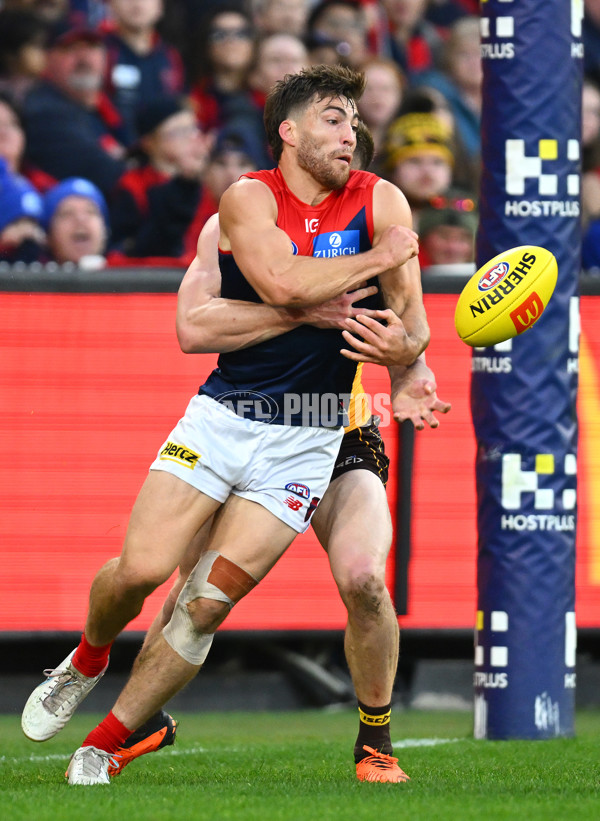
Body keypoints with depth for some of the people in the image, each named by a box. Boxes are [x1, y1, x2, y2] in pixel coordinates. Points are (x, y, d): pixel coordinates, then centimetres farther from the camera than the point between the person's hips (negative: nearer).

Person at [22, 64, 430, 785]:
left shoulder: (381, 202, 2)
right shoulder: (248, 198, -4)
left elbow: (413, 319, -3)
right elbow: (281, 283, -22)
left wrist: (404, 344, -26)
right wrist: (379, 257, -14)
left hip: (306, 439, 0)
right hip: (222, 416, 0)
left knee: (207, 603, -8)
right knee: (140, 569, -11)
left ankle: (101, 749, 3)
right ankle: (87, 662, 24)